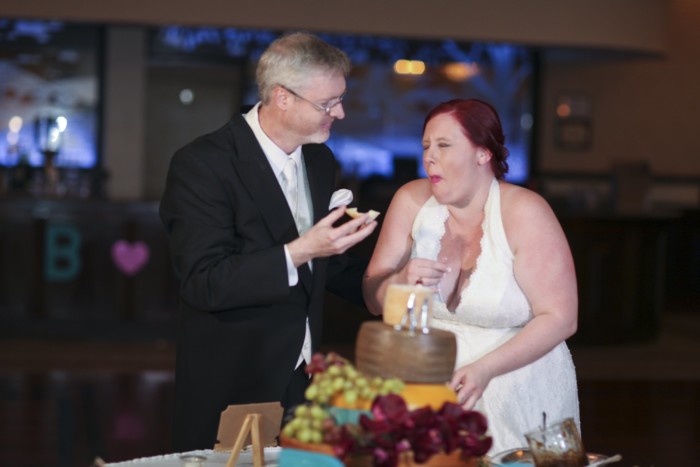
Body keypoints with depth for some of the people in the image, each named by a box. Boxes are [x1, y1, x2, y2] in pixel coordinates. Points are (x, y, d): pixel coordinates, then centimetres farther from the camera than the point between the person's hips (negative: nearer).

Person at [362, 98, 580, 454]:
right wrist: (401, 282, -19)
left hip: (518, 396, -3)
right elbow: (374, 300, 4)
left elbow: (560, 318, -16)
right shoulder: (411, 201, -3)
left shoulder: (523, 213, -14)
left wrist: (484, 369, -26)